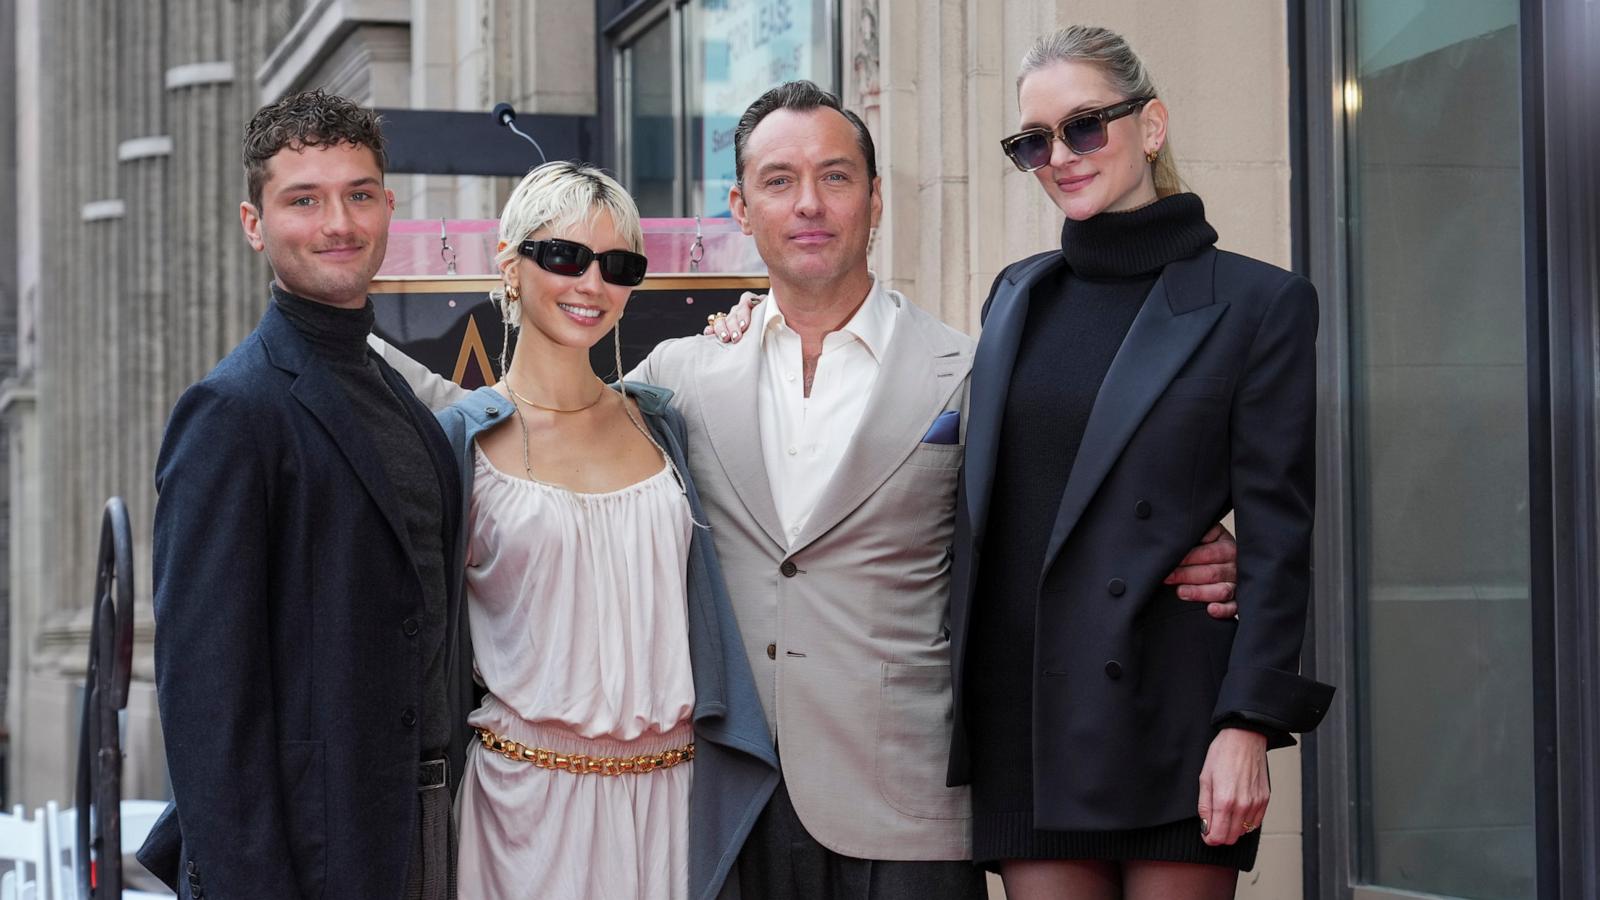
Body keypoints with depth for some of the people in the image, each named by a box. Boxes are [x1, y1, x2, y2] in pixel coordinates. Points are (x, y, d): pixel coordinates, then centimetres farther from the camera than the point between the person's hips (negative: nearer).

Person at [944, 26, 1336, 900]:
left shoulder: (1259, 302, -1)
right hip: (1023, 720, 4)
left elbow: (1277, 534, -6)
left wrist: (1248, 726, -13)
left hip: (1170, 720, -4)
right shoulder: (1015, 295, 14)